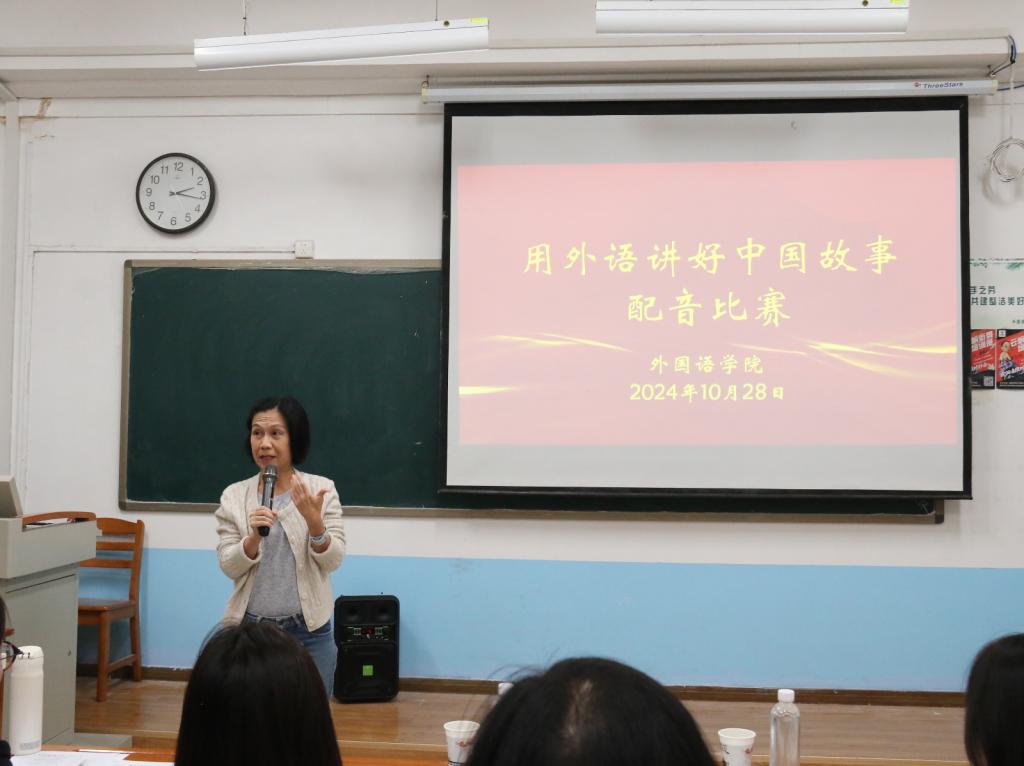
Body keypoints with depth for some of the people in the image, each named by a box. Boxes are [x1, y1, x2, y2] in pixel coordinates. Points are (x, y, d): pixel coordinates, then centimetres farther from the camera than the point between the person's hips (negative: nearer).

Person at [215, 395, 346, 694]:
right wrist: (254, 537, -21)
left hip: (309, 631, -1)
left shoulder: (322, 489, -2)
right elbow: (228, 566, -2)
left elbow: (333, 560, -6)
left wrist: (314, 522, -24)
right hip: (250, 629, 1)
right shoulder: (234, 496, 1)